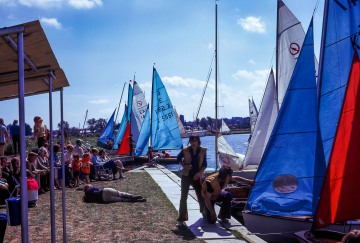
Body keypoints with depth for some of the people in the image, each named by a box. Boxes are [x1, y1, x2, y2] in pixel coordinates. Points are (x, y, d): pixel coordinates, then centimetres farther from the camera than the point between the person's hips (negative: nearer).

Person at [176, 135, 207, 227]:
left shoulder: (203, 151, -7)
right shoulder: (185, 150, -9)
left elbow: (204, 164, 0)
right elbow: (178, 158, 8)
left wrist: (200, 173, -15)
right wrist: (184, 165, -9)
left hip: (197, 176, 1)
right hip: (186, 176, -1)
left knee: (201, 195, 10)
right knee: (183, 197, -5)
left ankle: (204, 213, 39)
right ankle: (181, 219, 1)